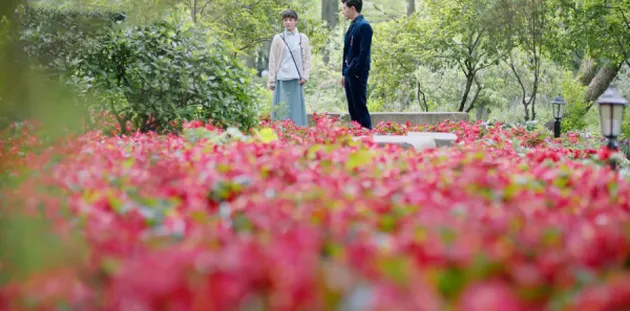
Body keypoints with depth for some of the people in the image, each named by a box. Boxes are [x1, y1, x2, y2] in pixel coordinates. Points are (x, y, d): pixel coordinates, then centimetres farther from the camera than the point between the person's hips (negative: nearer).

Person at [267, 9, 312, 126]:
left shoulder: (303, 38, 8)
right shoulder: (278, 38, 5)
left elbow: (307, 59, 10)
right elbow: (272, 60, 6)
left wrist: (305, 76, -2)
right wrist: (271, 80, 1)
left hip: (296, 79, 1)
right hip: (282, 78, -1)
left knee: (296, 107, 1)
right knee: (282, 109, -2)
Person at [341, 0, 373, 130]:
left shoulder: (364, 26, -12)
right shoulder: (352, 26, 16)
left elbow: (364, 52, -17)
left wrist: (356, 72, -19)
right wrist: (344, 73, 17)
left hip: (357, 74, -9)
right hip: (349, 73, 9)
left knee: (360, 107, -7)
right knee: (353, 108, 10)